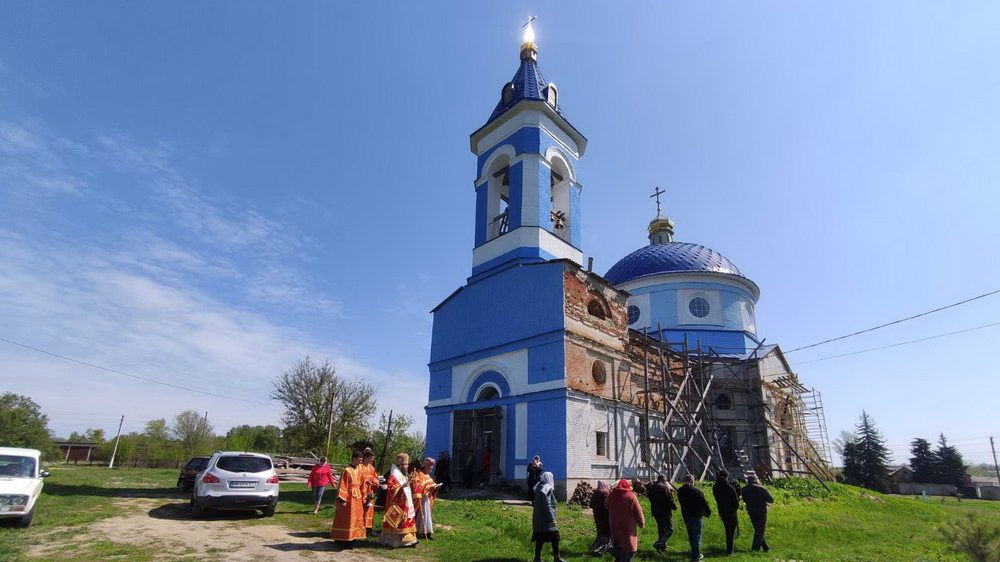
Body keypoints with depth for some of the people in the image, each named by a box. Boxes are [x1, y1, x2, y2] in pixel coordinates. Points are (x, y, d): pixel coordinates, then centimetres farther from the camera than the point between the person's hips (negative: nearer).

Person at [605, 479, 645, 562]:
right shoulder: (631, 497, -15)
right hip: (628, 536, -4)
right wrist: (642, 524, 7)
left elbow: (606, 505, 21)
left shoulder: (611, 496, 0)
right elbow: (639, 515, -10)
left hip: (615, 535, 4)